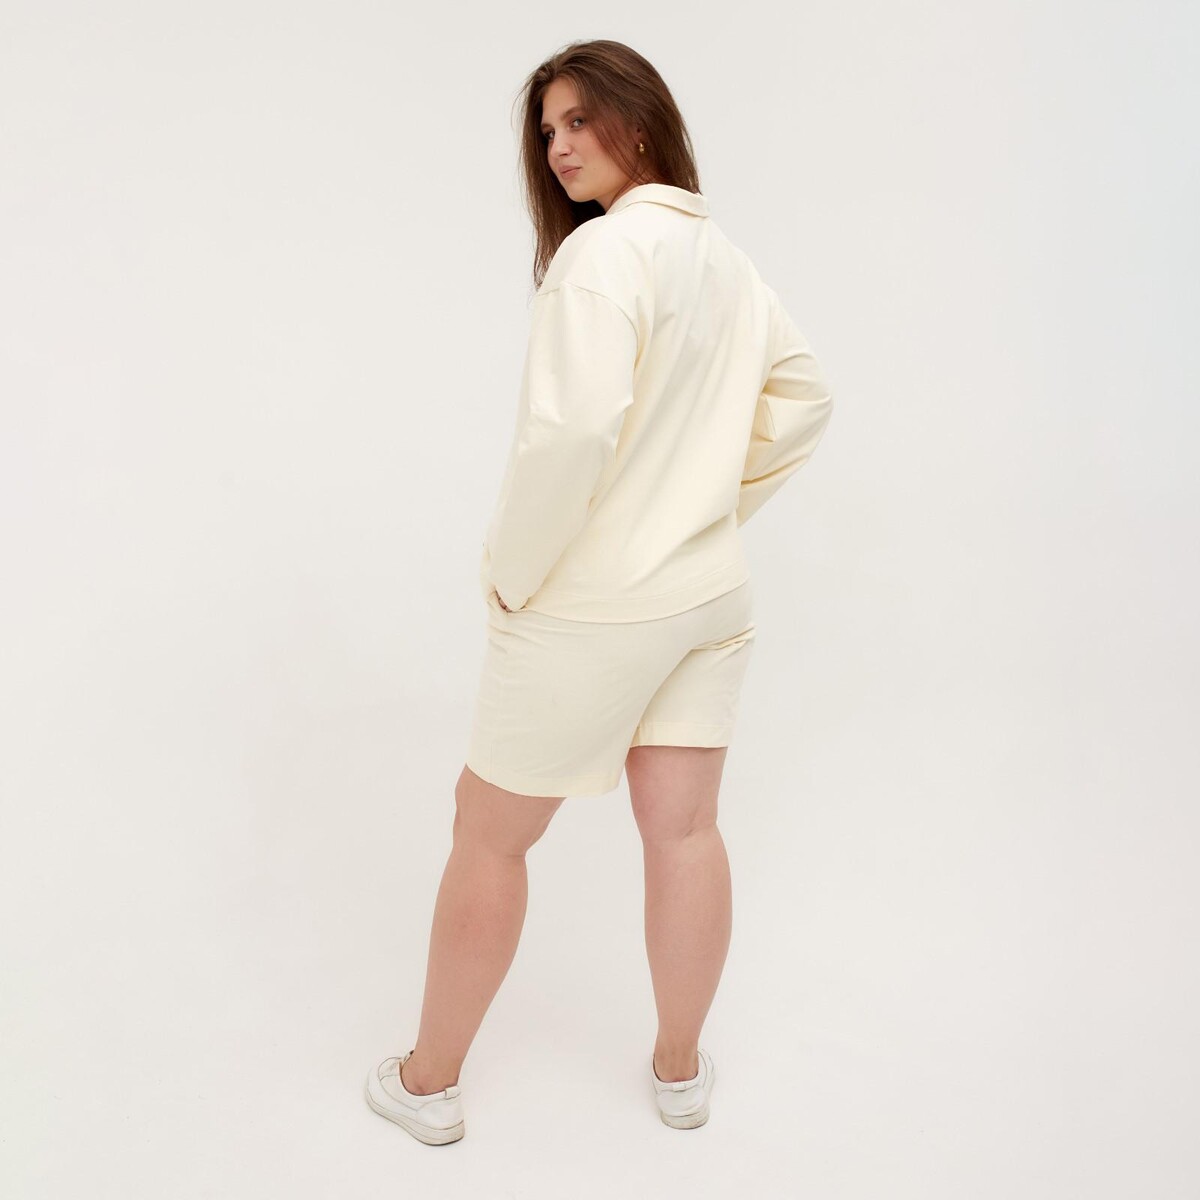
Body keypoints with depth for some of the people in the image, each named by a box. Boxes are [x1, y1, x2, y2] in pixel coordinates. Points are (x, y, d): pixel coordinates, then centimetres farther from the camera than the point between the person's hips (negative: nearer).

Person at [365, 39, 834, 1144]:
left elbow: (574, 430, -26)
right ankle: (681, 1067, 32)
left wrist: (511, 577, -14)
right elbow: (803, 399, 18)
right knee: (684, 831, 14)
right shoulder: (728, 259, 9)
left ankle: (429, 1079, 26)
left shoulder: (605, 251, -16)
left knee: (490, 835, 9)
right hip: (709, 595, 7)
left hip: (592, 606, -7)